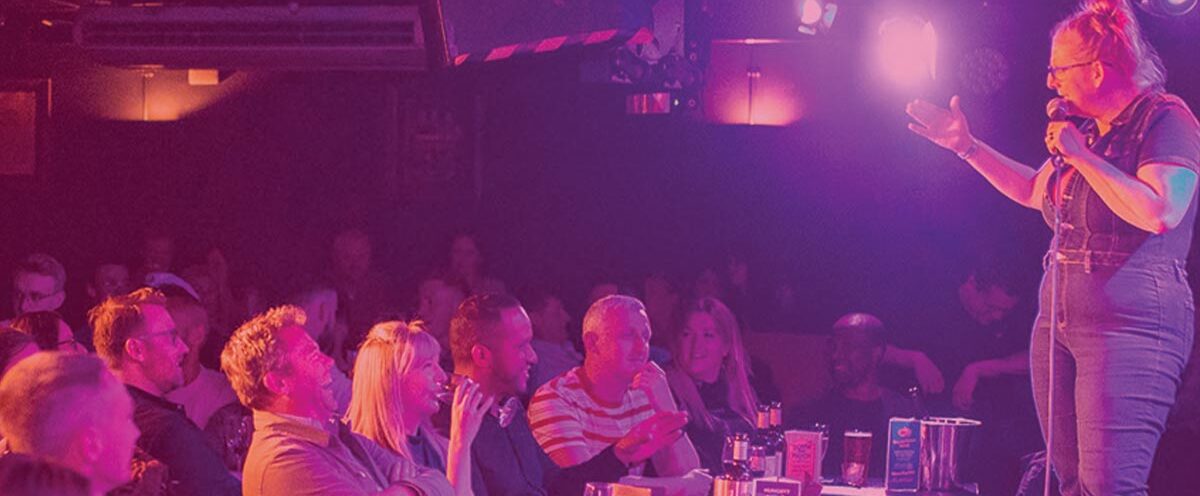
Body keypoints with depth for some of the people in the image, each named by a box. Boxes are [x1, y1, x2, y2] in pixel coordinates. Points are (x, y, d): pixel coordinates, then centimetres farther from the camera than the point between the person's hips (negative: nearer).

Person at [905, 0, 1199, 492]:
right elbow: (1034, 191, 33)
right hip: (1059, 320, 9)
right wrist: (966, 145, 30)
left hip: (1128, 325, -9)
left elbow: (1160, 211, -25)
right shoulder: (1090, 129, 17)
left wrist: (1081, 156, -17)